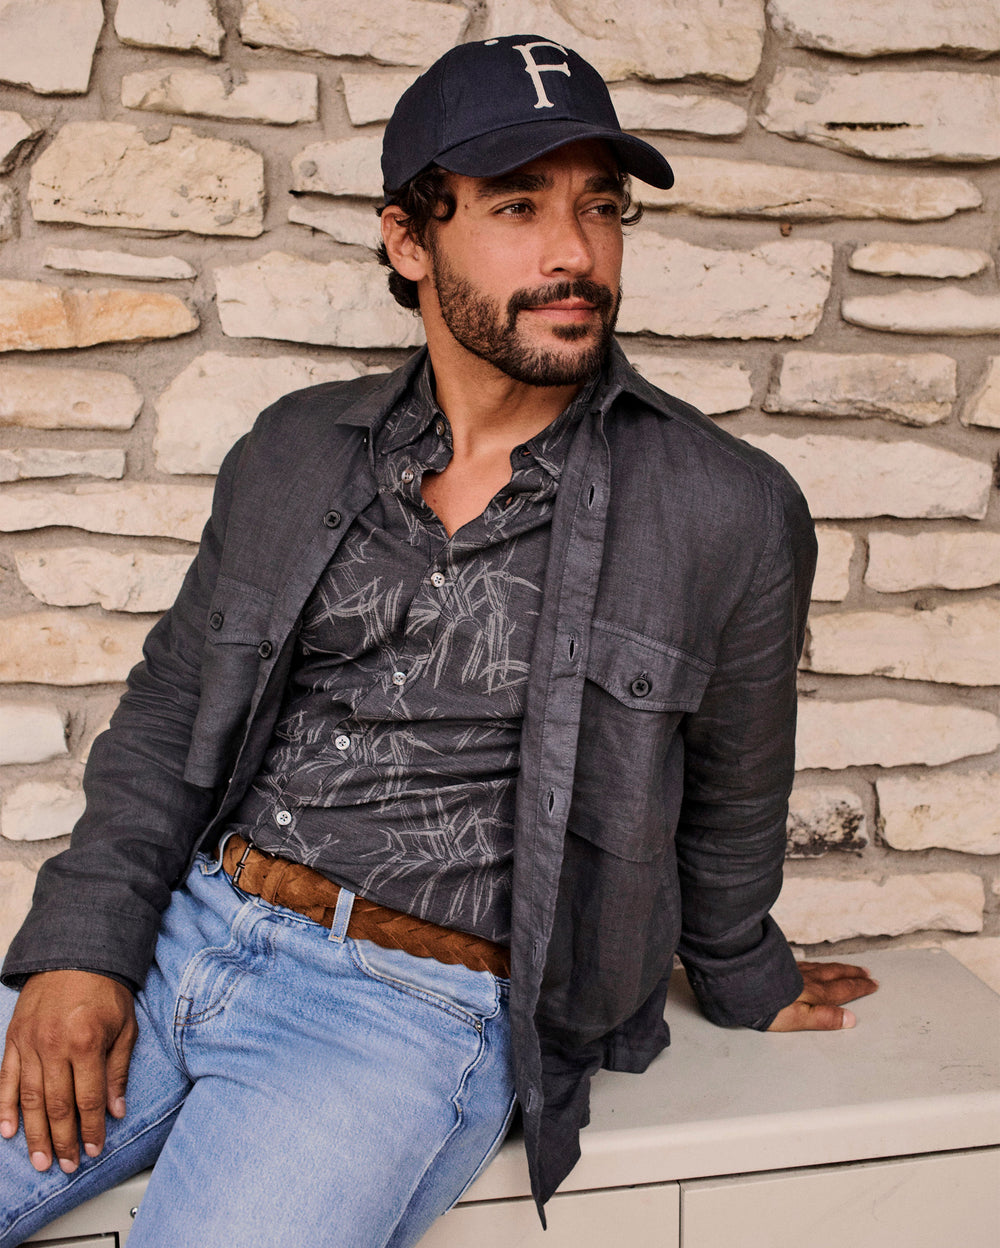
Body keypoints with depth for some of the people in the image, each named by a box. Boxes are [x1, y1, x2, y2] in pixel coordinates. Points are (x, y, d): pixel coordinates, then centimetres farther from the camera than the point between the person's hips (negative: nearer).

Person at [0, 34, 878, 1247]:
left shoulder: (733, 514, -4)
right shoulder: (297, 451, 6)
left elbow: (727, 803, 11)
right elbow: (171, 707, 11)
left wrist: (749, 986, 26)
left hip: (419, 1008, -3)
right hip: (179, 927, 4)